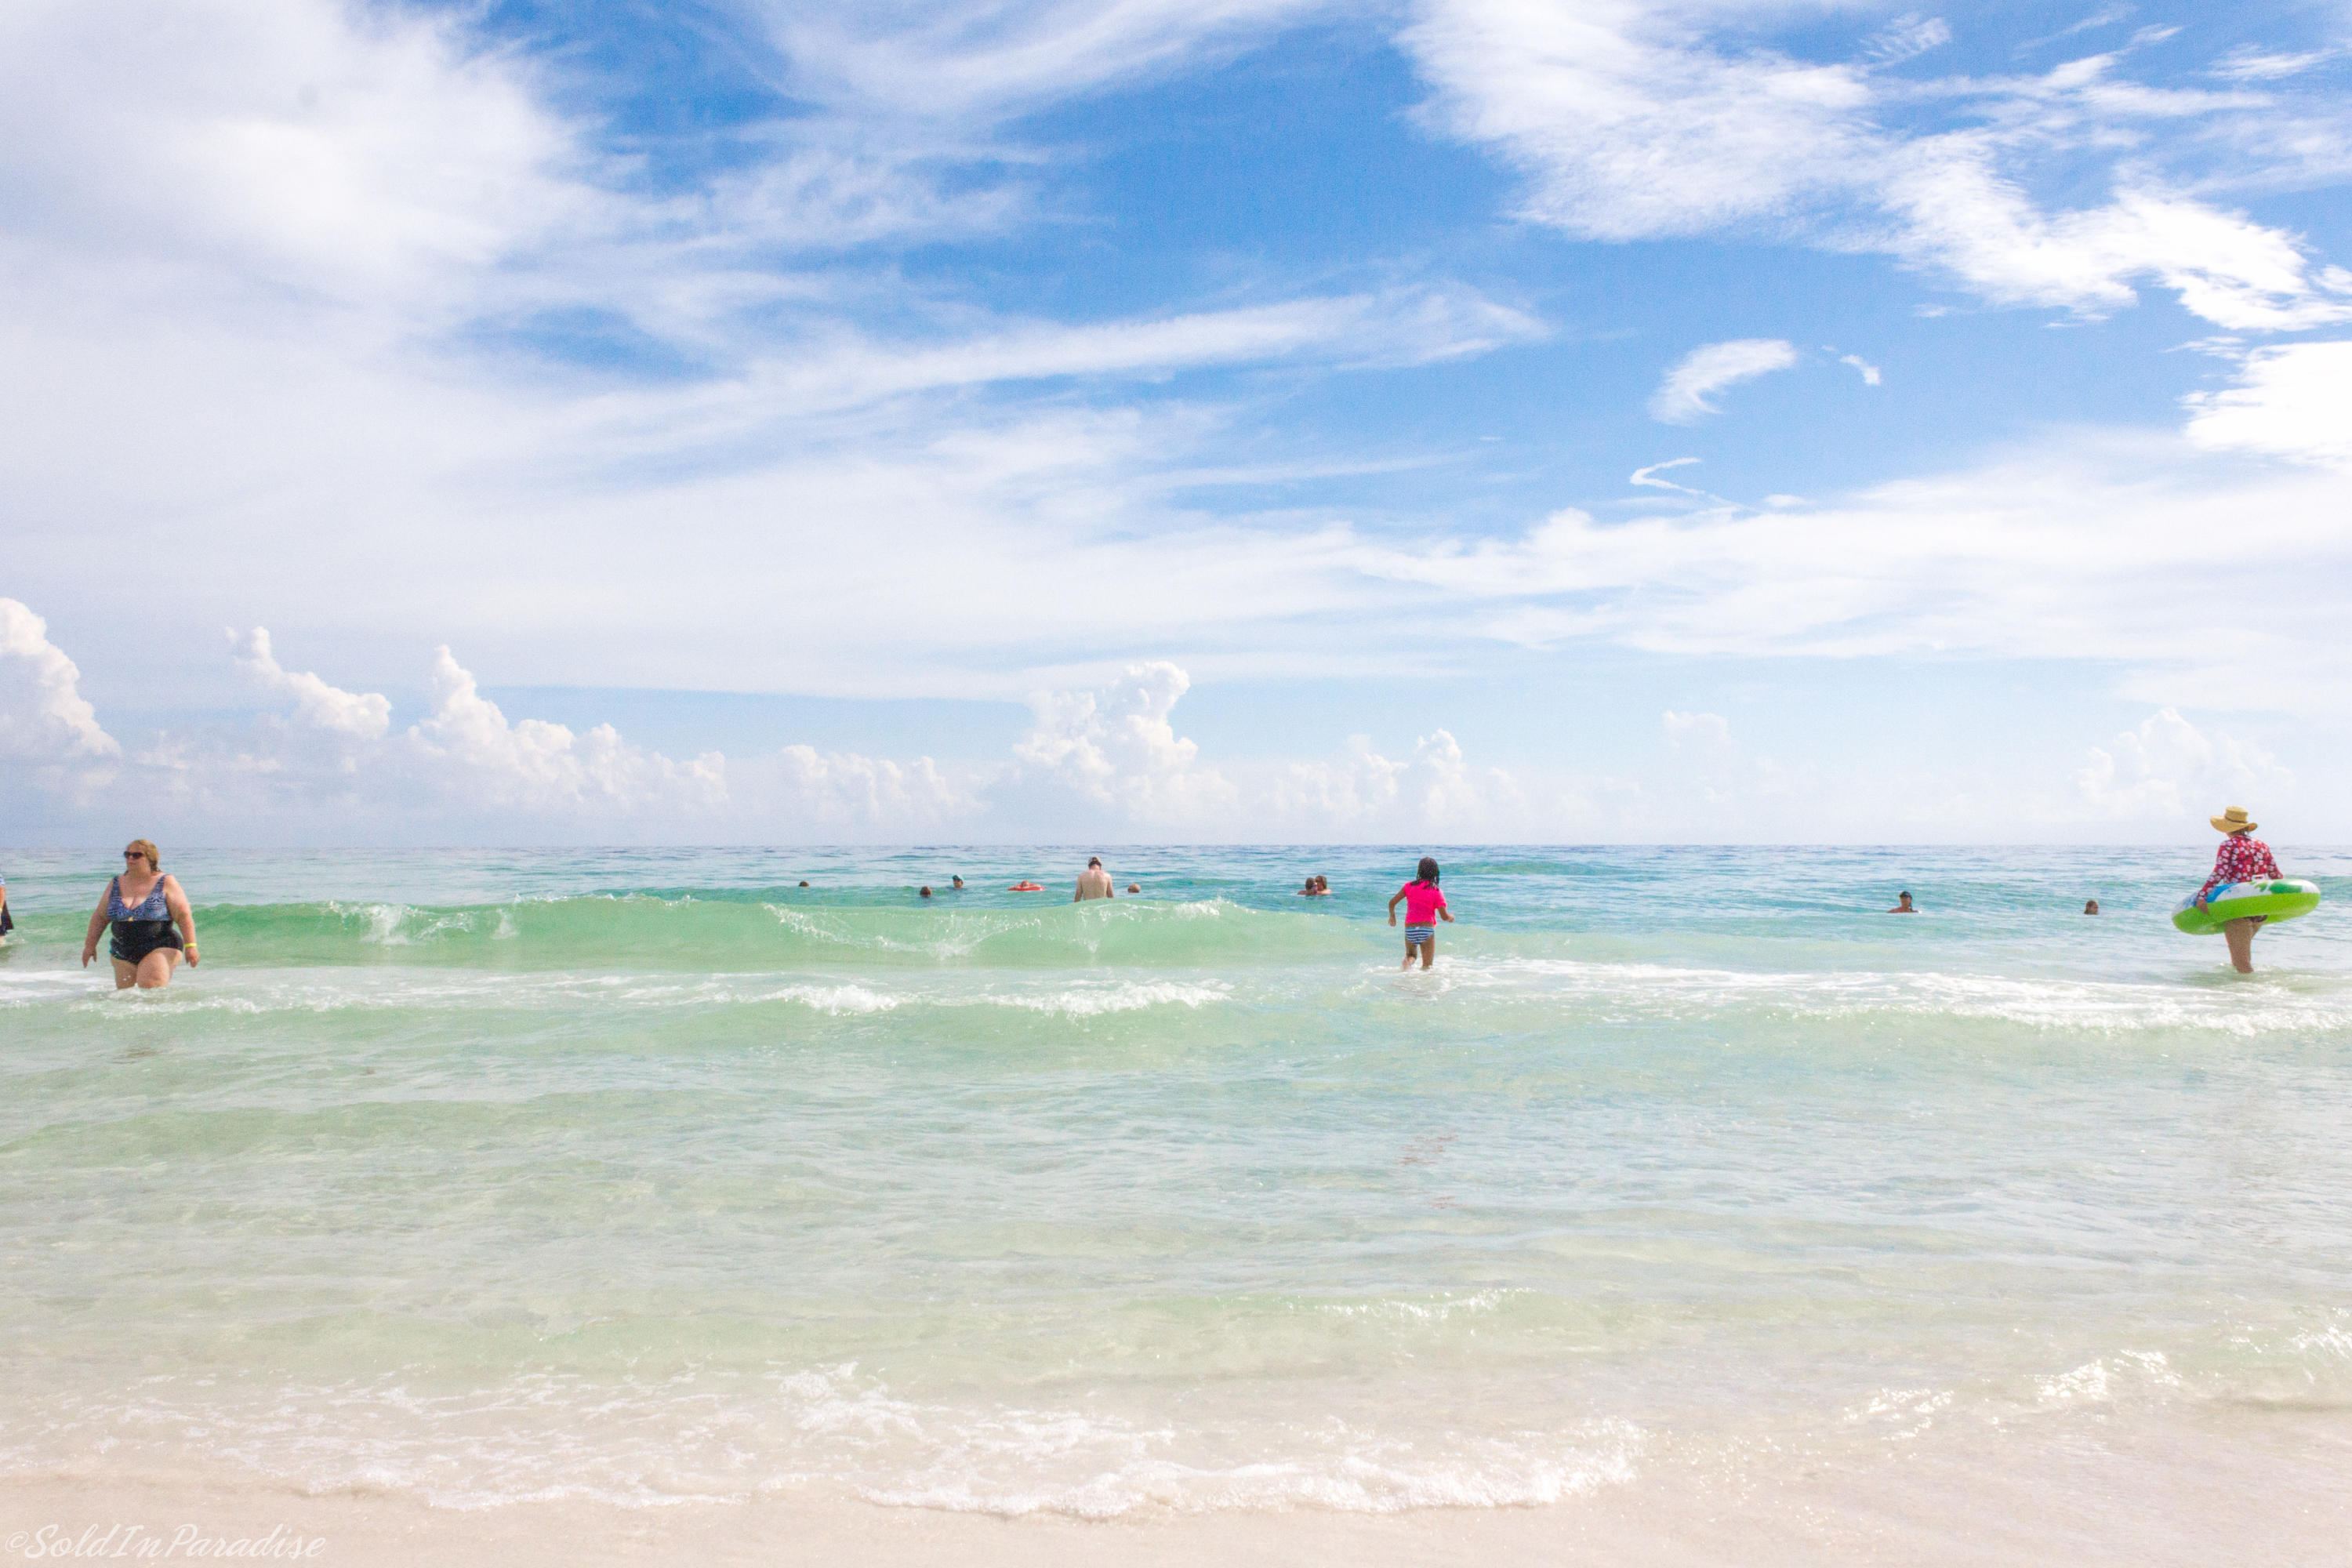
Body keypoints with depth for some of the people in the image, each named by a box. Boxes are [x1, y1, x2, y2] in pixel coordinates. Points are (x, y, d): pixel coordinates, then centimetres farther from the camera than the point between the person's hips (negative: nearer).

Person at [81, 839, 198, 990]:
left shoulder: (166, 883, -3)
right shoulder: (116, 885, 11)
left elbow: (184, 916, -8)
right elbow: (100, 917, 17)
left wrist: (190, 946, -15)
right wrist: (90, 944, 12)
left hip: (160, 949, -5)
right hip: (123, 954, 5)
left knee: (151, 991, -21)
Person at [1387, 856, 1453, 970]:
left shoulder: (1409, 886, 3)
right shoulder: (1436, 892, -3)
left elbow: (1392, 903, 3)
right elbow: (1444, 916, -5)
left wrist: (1392, 916, 23)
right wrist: (1451, 917, 18)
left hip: (1410, 929, 2)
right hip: (1427, 930, -2)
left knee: (1410, 955, 25)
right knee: (1427, 966, 10)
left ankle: (1407, 962, -8)